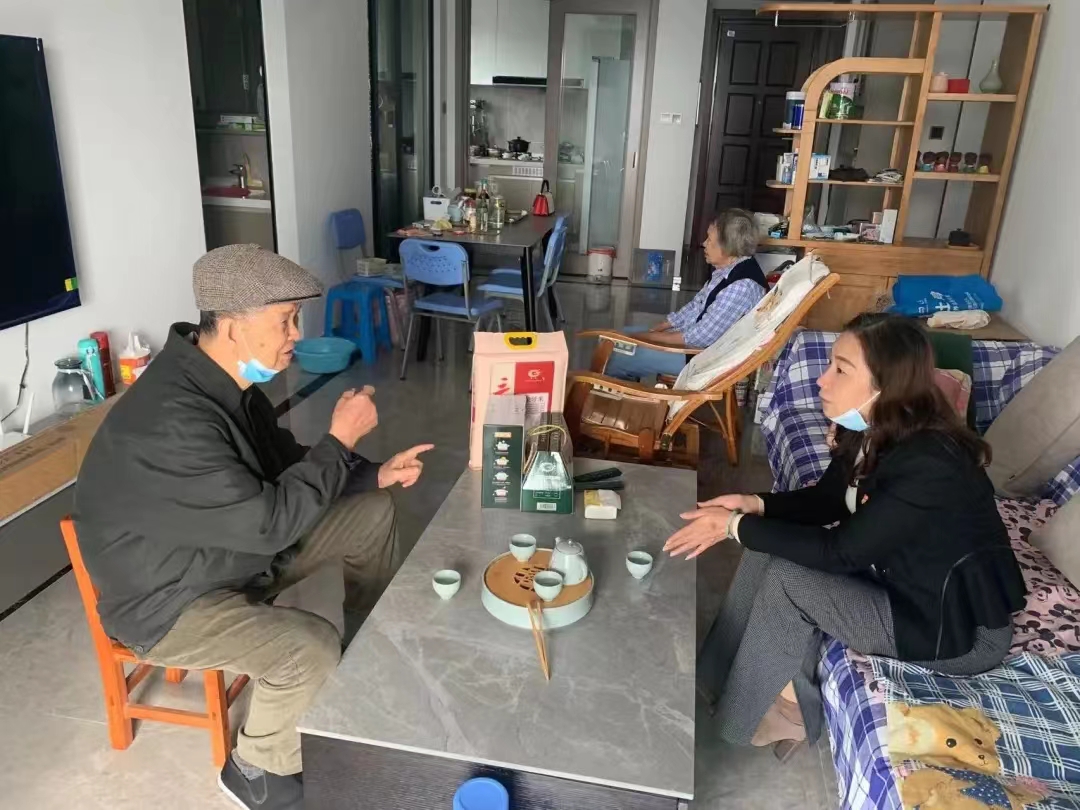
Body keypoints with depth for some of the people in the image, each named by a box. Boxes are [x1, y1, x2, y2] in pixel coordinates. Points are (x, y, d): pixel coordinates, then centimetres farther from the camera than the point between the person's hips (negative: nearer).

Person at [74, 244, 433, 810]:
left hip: (235, 546, 9)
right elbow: (269, 522, -34)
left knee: (371, 512, 7)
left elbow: (286, 463, 7)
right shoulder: (170, 421, -36)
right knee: (314, 649, -31)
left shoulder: (227, 380, -5)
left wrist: (376, 474, -5)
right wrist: (340, 438, -26)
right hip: (170, 599, -9)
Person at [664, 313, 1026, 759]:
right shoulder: (871, 431, -8)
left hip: (961, 626, -8)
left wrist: (736, 527, -23)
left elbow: (840, 551, -28)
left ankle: (789, 712, 4)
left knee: (786, 579, -19)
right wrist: (755, 504, -12)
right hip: (901, 577, 8)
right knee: (768, 549, -5)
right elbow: (826, 500, 5)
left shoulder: (928, 465, -33)